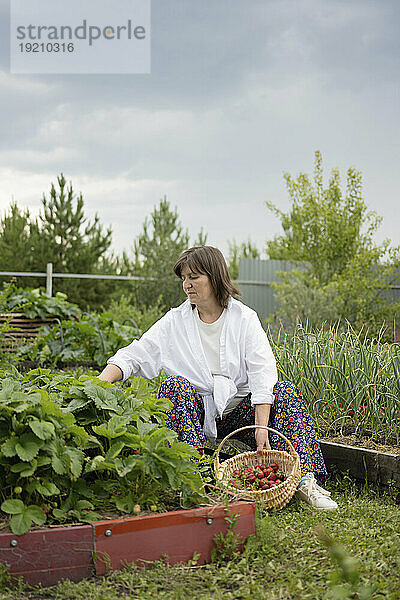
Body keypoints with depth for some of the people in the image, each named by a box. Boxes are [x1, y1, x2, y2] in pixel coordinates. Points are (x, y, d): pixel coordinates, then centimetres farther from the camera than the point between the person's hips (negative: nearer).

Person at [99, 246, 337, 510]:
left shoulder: (244, 318, 0)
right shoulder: (175, 321, 4)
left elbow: (262, 373, -11)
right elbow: (135, 355, -2)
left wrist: (262, 426, -23)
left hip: (236, 410, 0)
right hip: (194, 409, 0)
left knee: (286, 390, -21)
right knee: (174, 384, -29)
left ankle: (304, 478, -28)